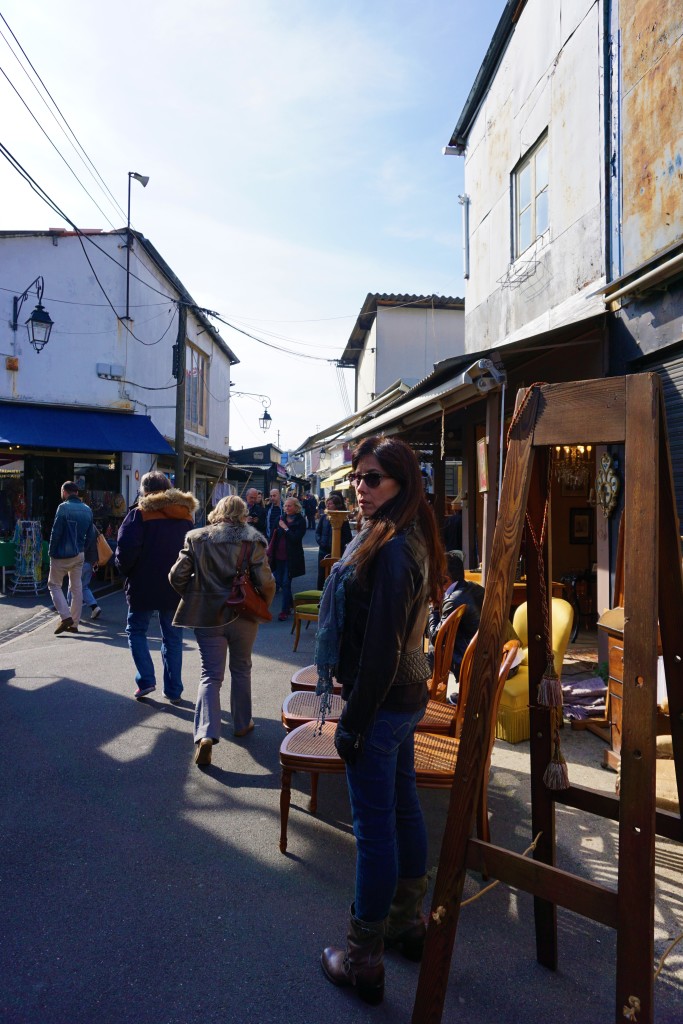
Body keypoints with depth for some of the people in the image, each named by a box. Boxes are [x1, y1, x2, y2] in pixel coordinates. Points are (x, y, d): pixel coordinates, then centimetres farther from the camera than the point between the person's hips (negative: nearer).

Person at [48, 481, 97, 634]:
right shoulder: (87, 510, 8)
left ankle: (65, 616, -9)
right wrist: (81, 547, 14)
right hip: (79, 555, 6)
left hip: (62, 555, -6)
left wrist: (51, 551, -5)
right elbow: (91, 534, 8)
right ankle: (74, 623, 13)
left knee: (54, 585, 7)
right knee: (77, 587, 10)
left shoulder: (63, 507, -12)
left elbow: (56, 532, -15)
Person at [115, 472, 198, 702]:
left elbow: (126, 549, -17)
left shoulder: (140, 513, -9)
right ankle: (173, 690, 14)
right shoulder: (185, 515, 8)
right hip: (176, 587, 4)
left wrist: (124, 568, 1)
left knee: (136, 630, 14)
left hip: (144, 587, -4)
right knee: (173, 637, 11)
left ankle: (146, 679, 0)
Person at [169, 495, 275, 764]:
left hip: (207, 616, 1)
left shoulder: (196, 538, -4)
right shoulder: (252, 540, -9)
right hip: (242, 617, 0)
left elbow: (177, 575, -6)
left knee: (210, 675, 7)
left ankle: (205, 734, -9)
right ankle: (242, 724, 34)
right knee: (241, 670, 20)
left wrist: (193, 599, 11)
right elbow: (266, 582, -13)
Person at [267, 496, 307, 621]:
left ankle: (285, 611, 3)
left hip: (291, 557, -6)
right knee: (279, 582, 11)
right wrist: (270, 551, 6)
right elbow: (275, 536, 13)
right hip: (279, 555, 6)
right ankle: (291, 604, 30)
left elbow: (296, 538, -15)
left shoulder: (300, 521, -6)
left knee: (286, 583, -5)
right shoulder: (282, 519, 8)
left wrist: (286, 528, -15)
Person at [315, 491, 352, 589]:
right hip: (323, 551, 4)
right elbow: (317, 532, 12)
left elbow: (348, 537, -7)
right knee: (321, 576, 9)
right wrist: (320, 541, -4)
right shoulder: (323, 518, 6)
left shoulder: (342, 519, -8)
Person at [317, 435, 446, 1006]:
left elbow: (380, 648, -24)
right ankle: (410, 923, 40)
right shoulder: (409, 541, 8)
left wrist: (352, 722, -16)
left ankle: (364, 961, 20)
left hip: (382, 702, -10)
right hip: (408, 696, 10)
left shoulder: (389, 551, -23)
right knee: (404, 809, 21)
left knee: (374, 828, 3)